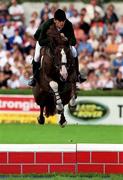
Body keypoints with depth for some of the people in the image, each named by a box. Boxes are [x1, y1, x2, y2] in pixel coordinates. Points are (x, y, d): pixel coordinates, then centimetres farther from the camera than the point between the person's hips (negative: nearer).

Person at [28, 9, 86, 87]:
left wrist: (67, 39, -56)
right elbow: (41, 42, -46)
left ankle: (77, 75, 6)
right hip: (45, 39, -3)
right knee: (37, 56, -22)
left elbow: (73, 41, -32)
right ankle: (34, 77, -1)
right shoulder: (47, 25, -42)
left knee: (74, 52, -10)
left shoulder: (68, 25, -34)